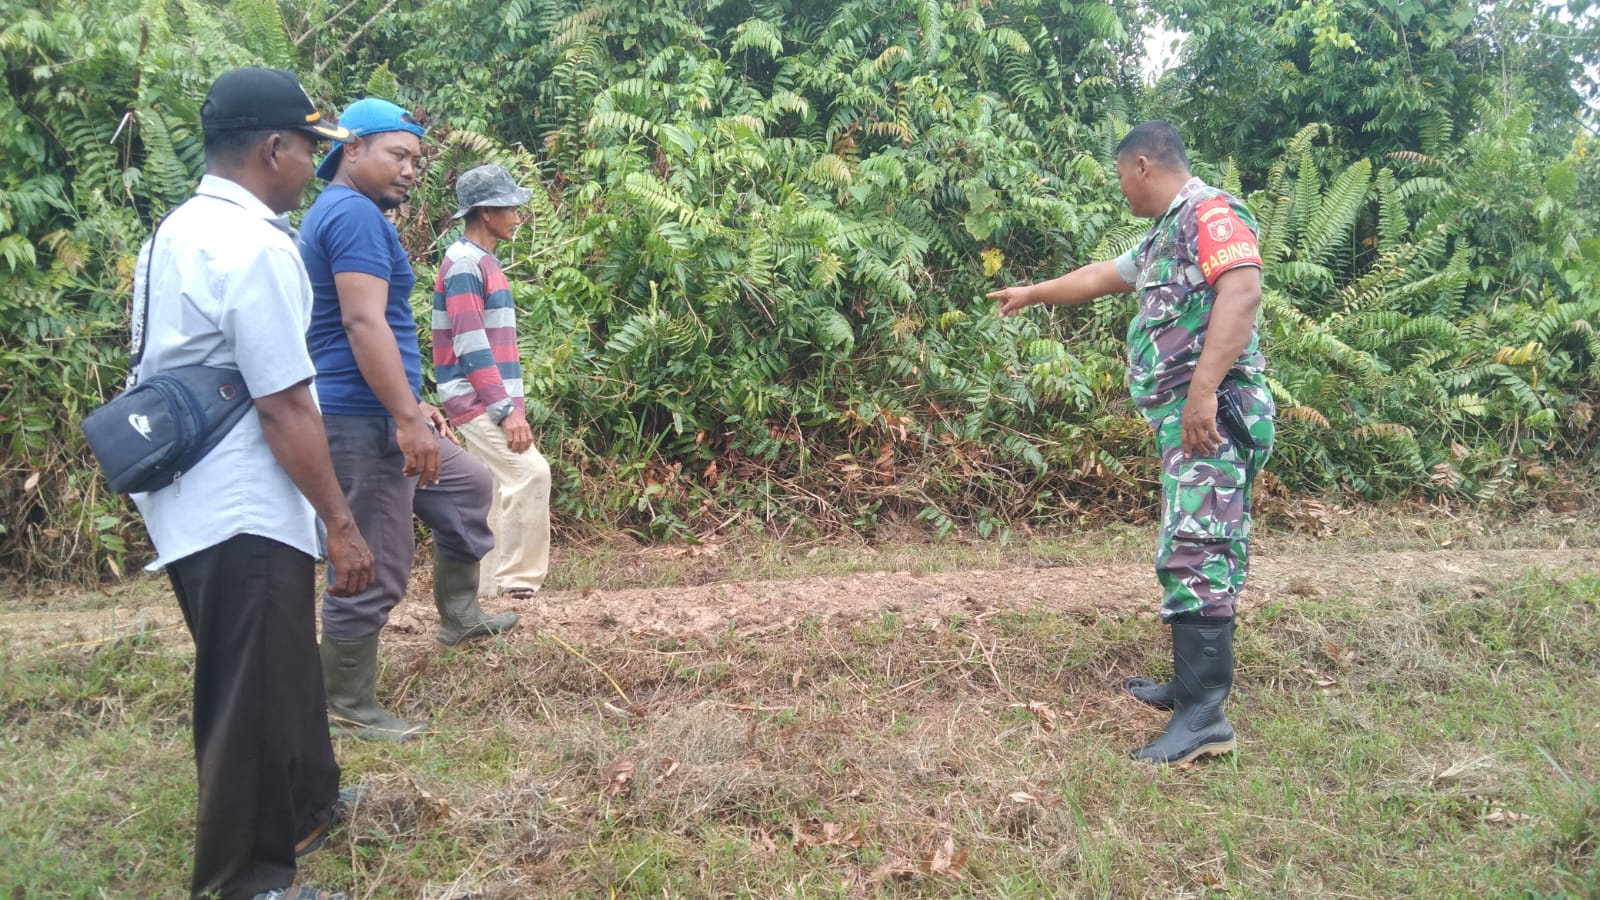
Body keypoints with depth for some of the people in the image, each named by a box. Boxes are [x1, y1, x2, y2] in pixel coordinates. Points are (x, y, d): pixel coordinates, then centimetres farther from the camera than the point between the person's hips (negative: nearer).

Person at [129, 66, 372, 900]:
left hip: (191, 501, 10)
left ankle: (302, 810, 42)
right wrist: (341, 524, -16)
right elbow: (283, 406, -21)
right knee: (258, 696, 3)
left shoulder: (175, 233, 11)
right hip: (242, 515, -10)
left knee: (267, 677, 24)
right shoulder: (255, 245, -19)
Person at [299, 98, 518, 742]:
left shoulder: (336, 213, 18)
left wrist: (410, 407, 26)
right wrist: (409, 418, -26)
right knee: (375, 568, -3)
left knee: (466, 488, 26)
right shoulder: (356, 214, -15)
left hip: (379, 416, 11)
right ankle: (348, 709, 9)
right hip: (364, 422, -11)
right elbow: (364, 324, -25)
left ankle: (458, 616, 37)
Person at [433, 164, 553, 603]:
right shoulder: (464, 262, -13)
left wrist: (508, 403, 18)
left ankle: (485, 586, 15)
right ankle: (516, 580, -10)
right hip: (476, 399, -10)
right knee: (530, 473, -16)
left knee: (493, 491, 9)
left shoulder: (483, 262, 17)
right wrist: (506, 408, -23)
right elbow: (470, 345, -20)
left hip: (487, 399, 10)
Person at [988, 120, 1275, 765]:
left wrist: (1203, 389, -31)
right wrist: (1033, 294, 51)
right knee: (1195, 550, 13)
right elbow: (1102, 276, 40)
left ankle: (1204, 714, -17)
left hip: (1213, 414, -11)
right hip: (1185, 418, 11)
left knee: (1195, 552, -16)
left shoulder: (1209, 213, -8)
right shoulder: (1164, 236, 24)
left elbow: (1242, 291, -24)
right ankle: (1195, 682, 21)